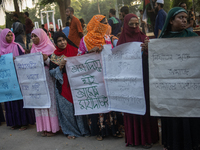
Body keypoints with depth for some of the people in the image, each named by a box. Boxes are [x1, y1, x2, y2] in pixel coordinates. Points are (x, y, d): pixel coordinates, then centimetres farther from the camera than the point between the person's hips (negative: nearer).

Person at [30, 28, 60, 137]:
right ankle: (44, 127, 9)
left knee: (50, 101, -4)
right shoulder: (33, 49, 16)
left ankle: (52, 127, 3)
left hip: (48, 78, -5)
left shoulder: (50, 47, -1)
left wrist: (46, 59, -21)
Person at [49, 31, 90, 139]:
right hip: (63, 86, 1)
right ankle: (70, 131, 18)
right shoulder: (54, 56, 6)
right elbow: (51, 72, 2)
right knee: (66, 108, 4)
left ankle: (83, 129, 15)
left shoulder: (74, 51, 3)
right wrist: (60, 67, -14)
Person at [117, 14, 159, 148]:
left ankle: (147, 137, 12)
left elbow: (151, 58, -6)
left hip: (143, 77, -1)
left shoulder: (143, 37, 3)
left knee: (144, 105, 1)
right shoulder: (122, 39, 6)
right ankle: (133, 137, 18)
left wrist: (147, 49, -25)